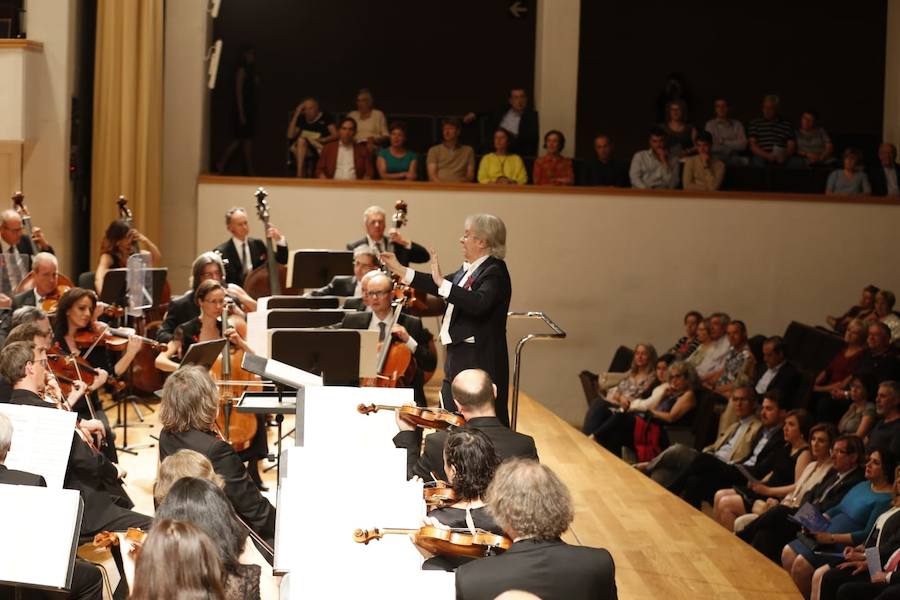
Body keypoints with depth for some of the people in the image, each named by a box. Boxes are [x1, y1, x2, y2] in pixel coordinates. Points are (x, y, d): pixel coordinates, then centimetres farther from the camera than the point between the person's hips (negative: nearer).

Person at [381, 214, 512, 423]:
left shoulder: (494, 272, -16)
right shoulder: (469, 270, 11)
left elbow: (479, 303, -33)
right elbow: (439, 287, 23)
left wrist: (441, 282, -31)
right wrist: (400, 270, 23)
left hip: (479, 361, -10)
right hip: (459, 358, 10)